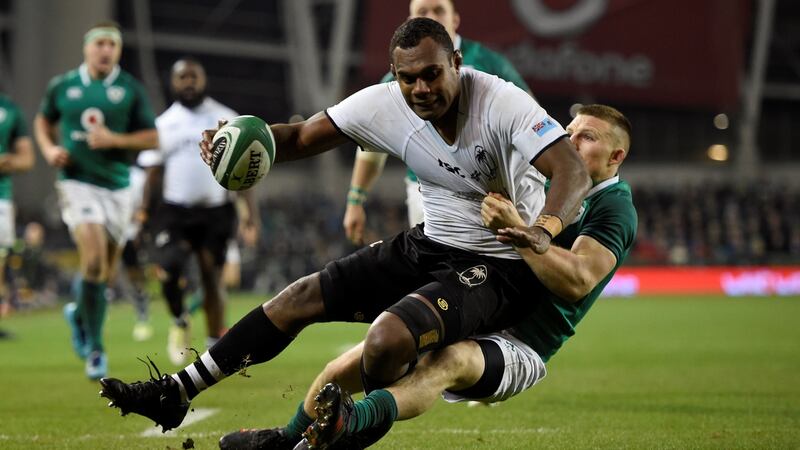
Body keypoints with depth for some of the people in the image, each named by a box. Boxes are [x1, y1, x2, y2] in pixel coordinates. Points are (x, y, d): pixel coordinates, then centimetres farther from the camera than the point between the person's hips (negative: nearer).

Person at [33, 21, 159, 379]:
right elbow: (43, 120, 20)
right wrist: (49, 149, 1)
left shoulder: (130, 90, 0)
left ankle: (79, 314, 42)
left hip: (117, 186, 2)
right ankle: (95, 349, -12)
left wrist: (115, 139, -15)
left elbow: (152, 138, 0)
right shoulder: (62, 86, 3)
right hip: (77, 182, -2)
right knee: (94, 260, -20)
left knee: (106, 271, 9)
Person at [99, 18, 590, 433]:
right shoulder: (387, 104, -6)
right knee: (302, 296, 6)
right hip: (431, 246, 7)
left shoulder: (502, 103, -23)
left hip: (500, 268, -7)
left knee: (388, 336, -32)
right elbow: (304, 136, 2)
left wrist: (543, 228, -53)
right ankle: (176, 394, 15)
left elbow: (574, 172, -33)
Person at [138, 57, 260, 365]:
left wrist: (251, 210, 0)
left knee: (213, 277, -1)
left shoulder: (225, 119, 6)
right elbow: (154, 172, 12)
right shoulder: (163, 125, 8)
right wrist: (145, 210, 4)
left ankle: (215, 345, 11)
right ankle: (179, 322, 9)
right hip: (174, 210, 0)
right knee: (169, 268, -18)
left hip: (216, 209, 0)